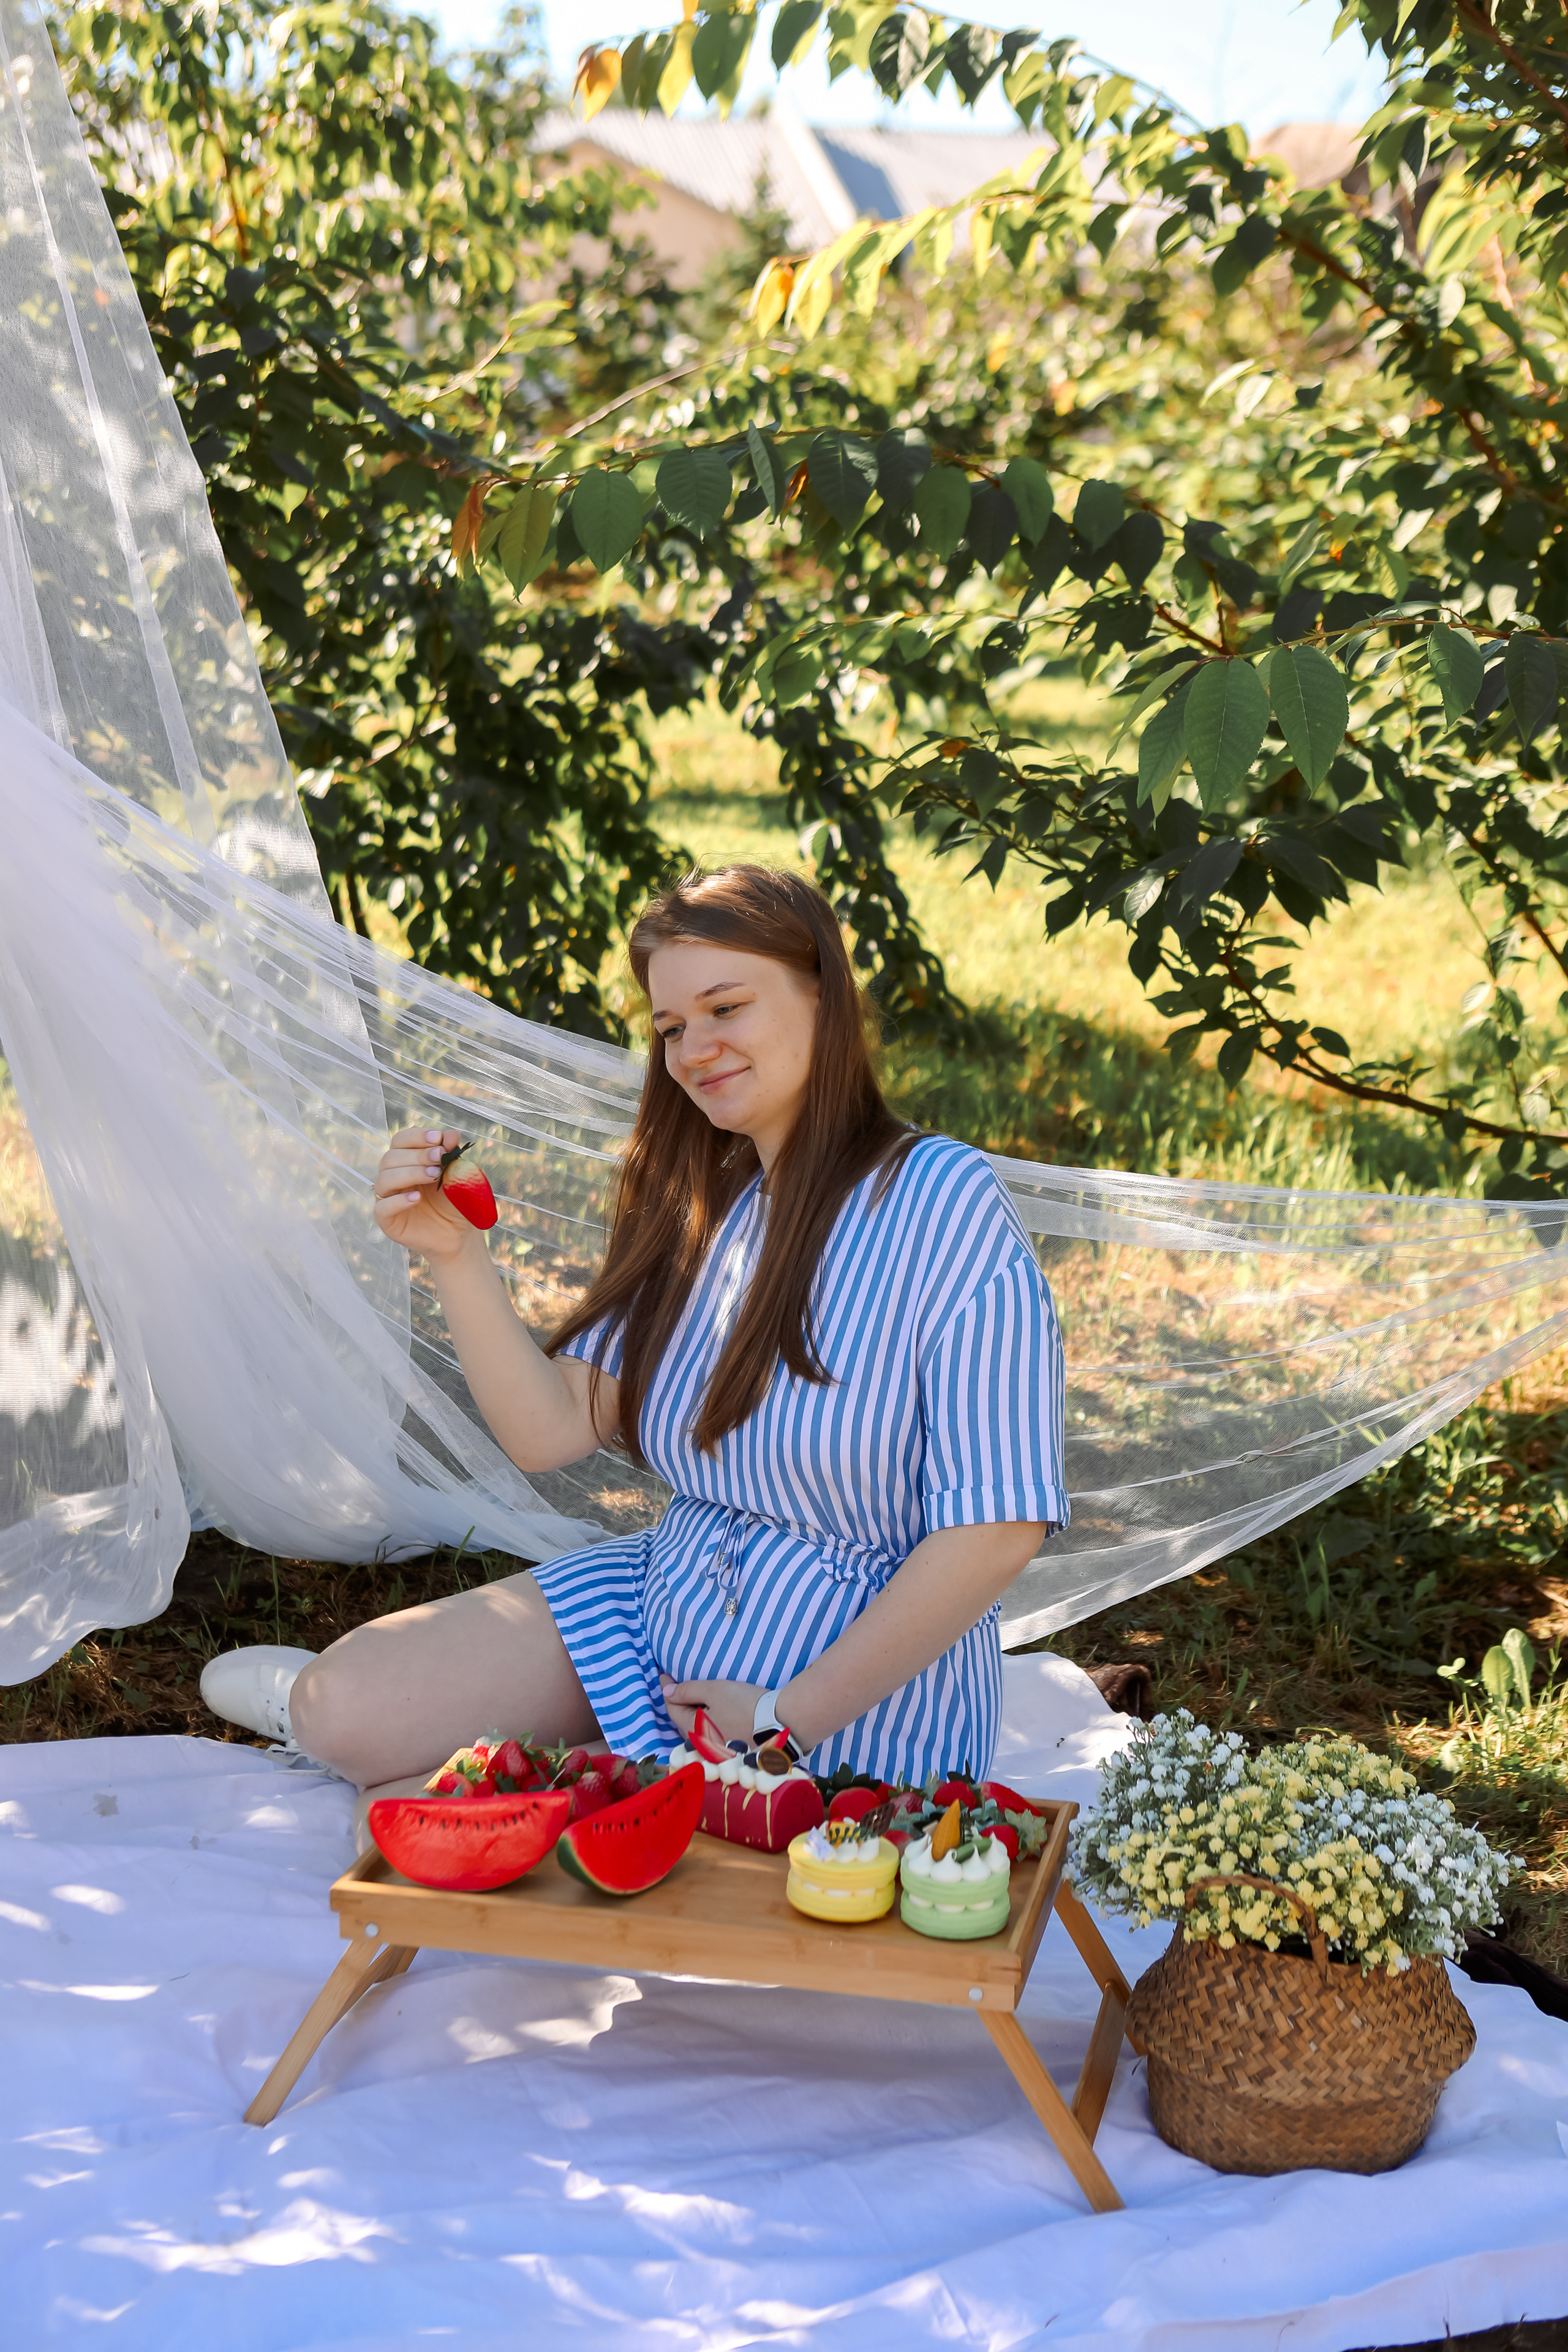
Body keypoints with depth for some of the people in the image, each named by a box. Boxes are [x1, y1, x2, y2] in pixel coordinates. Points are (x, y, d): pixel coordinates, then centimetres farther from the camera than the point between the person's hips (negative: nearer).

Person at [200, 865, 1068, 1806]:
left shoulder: (944, 1206, -18)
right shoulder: (699, 1208, 5)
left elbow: (998, 1531, -22)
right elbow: (552, 1429, 0)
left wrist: (787, 1719, -19)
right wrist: (456, 1255, -14)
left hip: (854, 1701, -6)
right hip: (663, 1601, 6)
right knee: (341, 1706, -7)